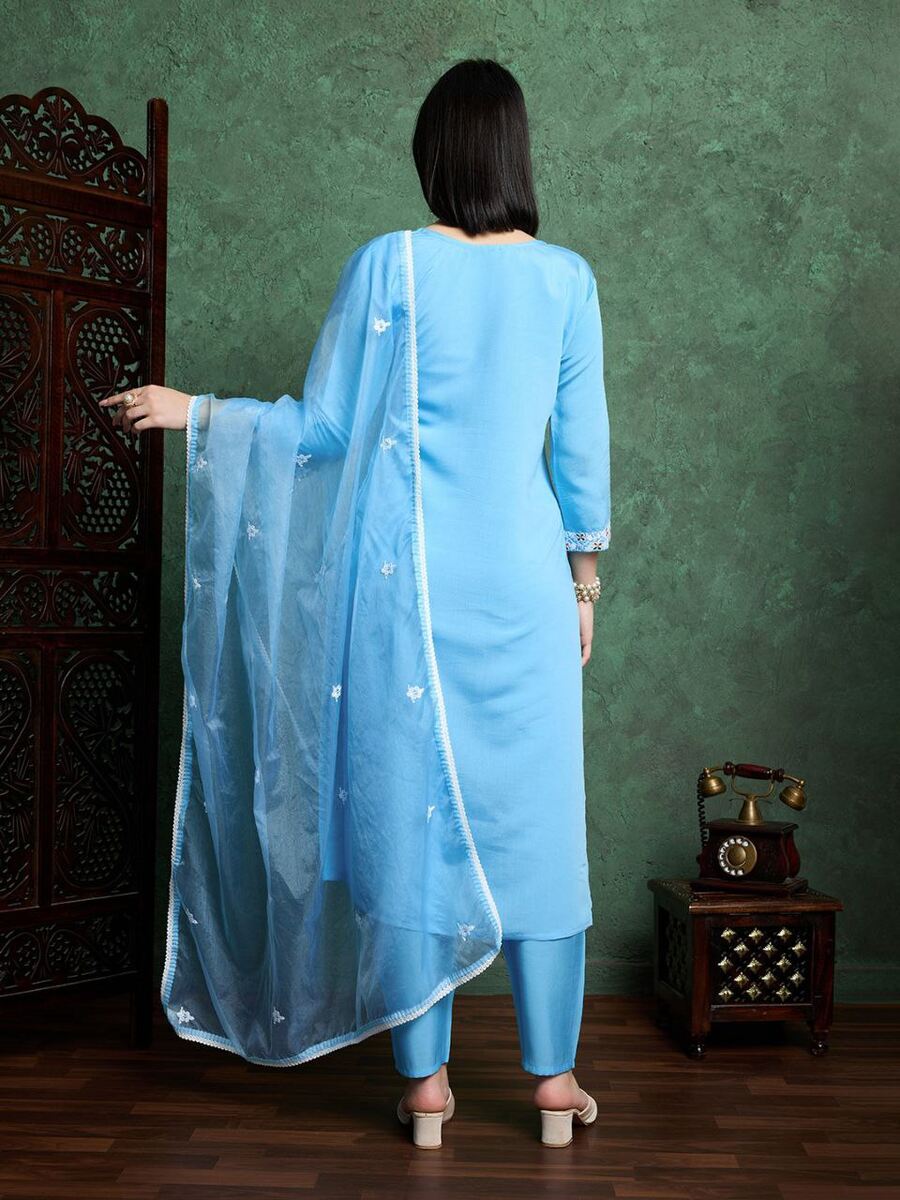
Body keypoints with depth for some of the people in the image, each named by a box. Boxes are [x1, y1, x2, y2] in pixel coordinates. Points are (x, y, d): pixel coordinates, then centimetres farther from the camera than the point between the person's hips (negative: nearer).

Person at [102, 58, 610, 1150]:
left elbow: (323, 430, -3)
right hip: (519, 577, 2)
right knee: (531, 818, 9)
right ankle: (553, 1079, 18)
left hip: (405, 576, -1)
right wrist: (584, 581, 14)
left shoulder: (389, 264, -3)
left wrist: (194, 412, 9)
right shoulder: (565, 276, 3)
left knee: (406, 814, 6)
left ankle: (424, 1082, 15)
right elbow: (582, 447, 5)